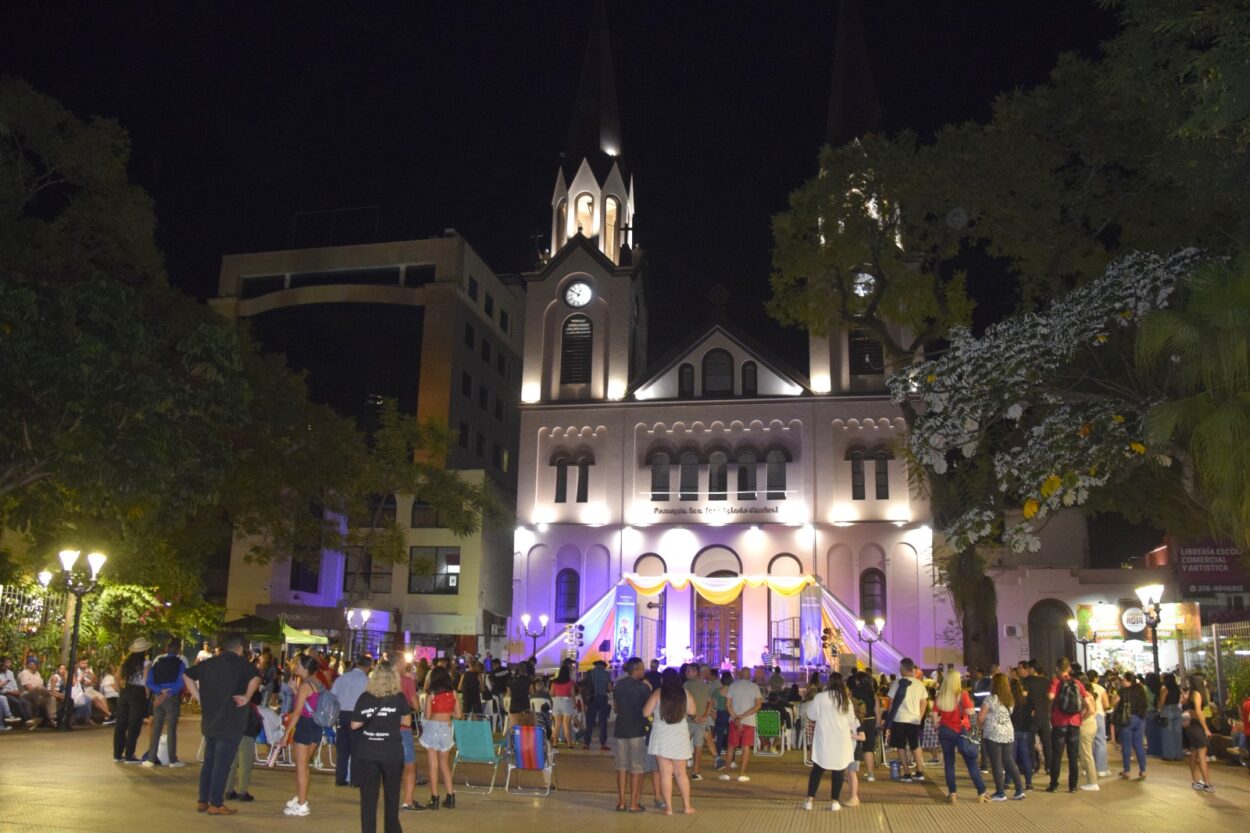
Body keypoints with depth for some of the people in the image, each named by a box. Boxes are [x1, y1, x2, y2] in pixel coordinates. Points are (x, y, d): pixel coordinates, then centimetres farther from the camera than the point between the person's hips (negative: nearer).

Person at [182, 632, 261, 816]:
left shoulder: (209, 663, 9)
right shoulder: (242, 663, -10)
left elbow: (186, 675, 15)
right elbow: (255, 679, -29)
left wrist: (199, 697, 12)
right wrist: (247, 697, -16)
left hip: (209, 721, 6)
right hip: (230, 723, -6)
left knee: (208, 761, 17)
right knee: (222, 764, -1)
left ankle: (202, 801, 22)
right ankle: (216, 804, 3)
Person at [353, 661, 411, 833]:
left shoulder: (364, 697, -3)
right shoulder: (399, 697, -5)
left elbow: (355, 725, -2)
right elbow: (407, 721, 3)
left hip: (367, 753, 0)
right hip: (392, 752, 0)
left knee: (368, 797, 7)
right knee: (391, 795, 17)